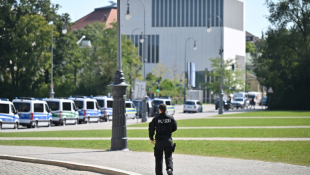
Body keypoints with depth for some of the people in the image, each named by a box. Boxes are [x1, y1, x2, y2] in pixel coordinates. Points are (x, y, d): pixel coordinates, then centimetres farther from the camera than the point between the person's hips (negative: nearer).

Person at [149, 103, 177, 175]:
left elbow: (151, 129, -3)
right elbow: (175, 128, 8)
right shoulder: (171, 118, 0)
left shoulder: (155, 119, -6)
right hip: (168, 139, 1)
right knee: (168, 156, 5)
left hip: (159, 140, -1)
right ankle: (169, 168, -20)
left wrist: (151, 138, 11)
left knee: (158, 158, 8)